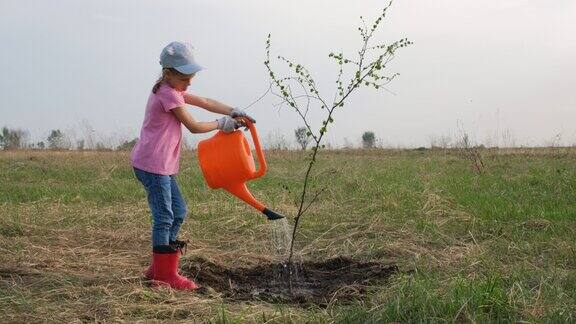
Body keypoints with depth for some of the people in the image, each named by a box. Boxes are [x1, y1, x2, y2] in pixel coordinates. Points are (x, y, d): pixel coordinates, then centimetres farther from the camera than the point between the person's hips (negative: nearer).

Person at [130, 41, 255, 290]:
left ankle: (158, 269, 21)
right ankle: (165, 274, 2)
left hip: (162, 165, 11)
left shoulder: (173, 91, 17)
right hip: (153, 164, -11)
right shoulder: (169, 94, -14)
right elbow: (194, 126, -13)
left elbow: (204, 102, 16)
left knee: (178, 211, 14)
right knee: (164, 217, -6)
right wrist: (222, 124, 0)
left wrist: (234, 113, 5)